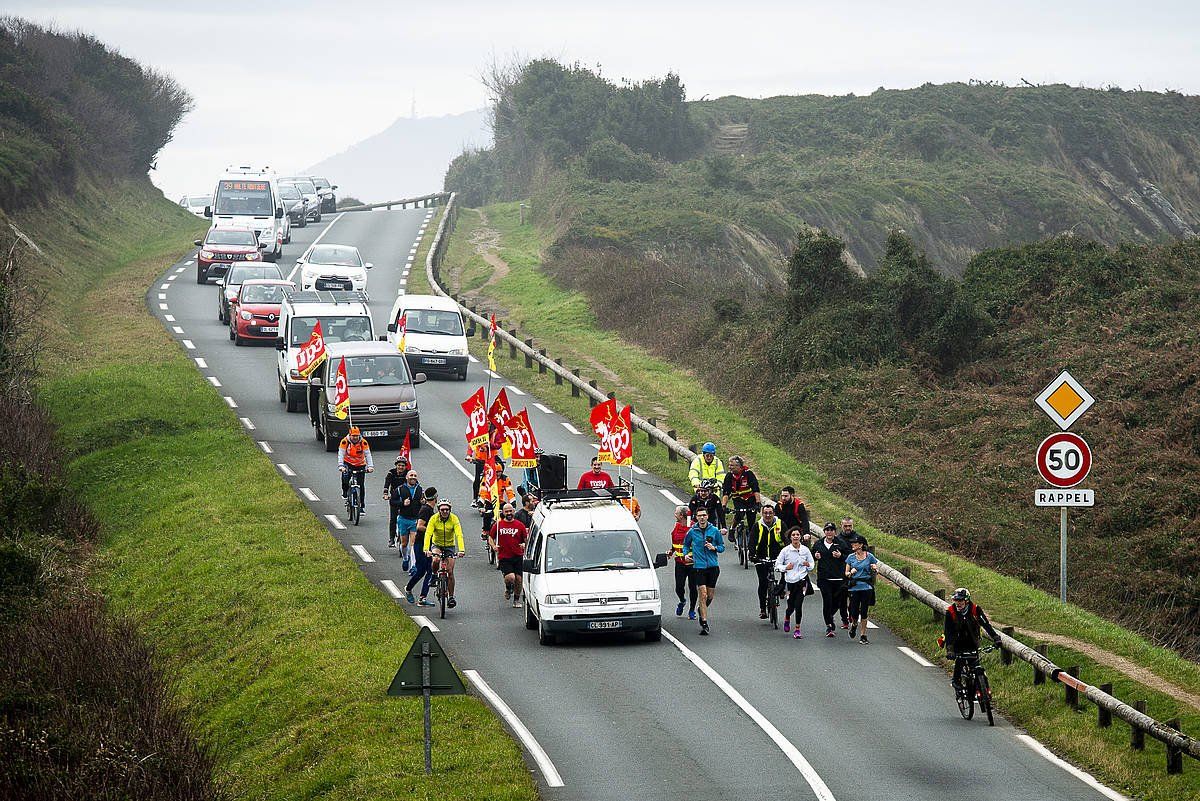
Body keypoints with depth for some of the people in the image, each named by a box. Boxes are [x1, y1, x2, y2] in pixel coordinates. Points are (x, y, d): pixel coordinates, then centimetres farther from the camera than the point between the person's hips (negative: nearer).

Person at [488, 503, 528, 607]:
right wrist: (494, 546, -7)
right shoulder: (498, 525, 4)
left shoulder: (519, 525, 5)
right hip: (504, 557, -2)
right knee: (510, 577, -19)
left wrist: (524, 544, -11)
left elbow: (527, 539, 11)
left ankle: (517, 600, 22)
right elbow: (490, 538, 13)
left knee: (518, 579, 2)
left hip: (518, 556, 2)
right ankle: (508, 589, 15)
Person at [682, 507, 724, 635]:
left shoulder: (715, 531, 2)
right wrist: (686, 554, 0)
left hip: (712, 566, 1)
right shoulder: (692, 531, 2)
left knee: (710, 595, 8)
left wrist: (714, 548, -11)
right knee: (702, 595, -10)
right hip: (699, 567, -1)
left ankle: (702, 611, 39)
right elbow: (686, 544, 18)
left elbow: (722, 547, 9)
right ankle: (704, 624, -8)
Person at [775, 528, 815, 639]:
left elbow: (812, 564, 13)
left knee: (798, 605, -9)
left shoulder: (805, 550, 3)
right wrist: (785, 567, -15)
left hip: (802, 580, 0)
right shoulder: (786, 550, -1)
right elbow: (777, 564, 4)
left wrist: (808, 565, -10)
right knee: (791, 606, 5)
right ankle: (787, 618, 42)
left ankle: (797, 629, 0)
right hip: (790, 580, 0)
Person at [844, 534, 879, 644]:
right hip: (854, 588, 1)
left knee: (864, 612, -1)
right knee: (854, 613, -2)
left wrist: (875, 569, -13)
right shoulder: (851, 557, 5)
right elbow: (846, 573, 10)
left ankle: (863, 636, 9)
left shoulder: (869, 556, 0)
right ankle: (854, 624, 33)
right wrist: (851, 572, -12)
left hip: (866, 587, -1)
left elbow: (876, 571, 9)